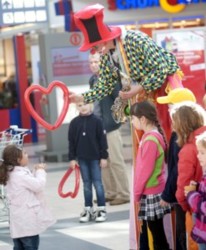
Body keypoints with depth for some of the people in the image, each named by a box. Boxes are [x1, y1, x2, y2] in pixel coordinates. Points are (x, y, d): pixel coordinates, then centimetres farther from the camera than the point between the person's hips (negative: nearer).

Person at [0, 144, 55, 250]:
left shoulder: (13, 174, 12)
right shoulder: (20, 175, -20)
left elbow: (31, 184, 21)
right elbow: (39, 185, -20)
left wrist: (36, 171, 9)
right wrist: (40, 171, -5)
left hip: (19, 221, 10)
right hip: (27, 221, -10)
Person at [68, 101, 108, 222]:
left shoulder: (96, 121, -5)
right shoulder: (74, 122, 2)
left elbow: (102, 140, -4)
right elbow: (71, 142, 6)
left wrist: (104, 157, -5)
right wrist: (72, 158, 3)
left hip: (95, 157, -3)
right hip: (82, 158, 3)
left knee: (97, 183, 1)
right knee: (87, 184, 8)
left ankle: (102, 209, 7)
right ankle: (88, 209, 14)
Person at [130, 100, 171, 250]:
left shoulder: (150, 139, -20)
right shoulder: (152, 135, 9)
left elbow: (146, 170, -19)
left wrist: (137, 192, -10)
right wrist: (139, 190, 15)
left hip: (151, 193, -9)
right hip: (154, 191, 9)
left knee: (156, 231, -3)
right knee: (155, 229, 14)